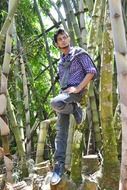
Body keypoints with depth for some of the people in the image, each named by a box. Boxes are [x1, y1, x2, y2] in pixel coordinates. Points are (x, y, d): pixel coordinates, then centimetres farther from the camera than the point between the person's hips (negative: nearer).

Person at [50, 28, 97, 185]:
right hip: (64, 93, 6)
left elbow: (92, 71, -8)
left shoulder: (79, 53, 0)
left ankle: (76, 109, -7)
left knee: (55, 103, -37)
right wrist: (63, 90, 13)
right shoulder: (61, 61, 20)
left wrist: (78, 88, -16)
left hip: (76, 92, -6)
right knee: (61, 131, -5)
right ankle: (59, 165, -5)